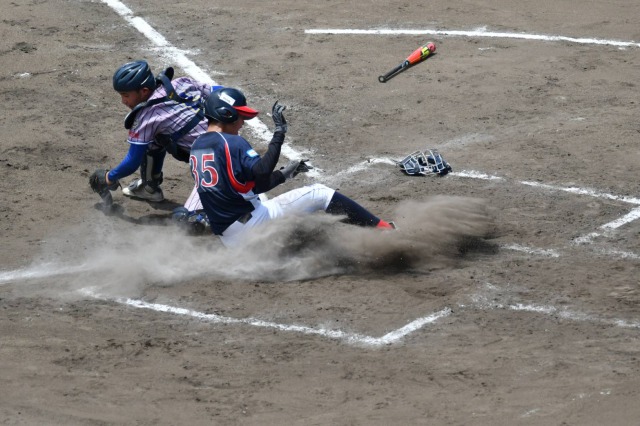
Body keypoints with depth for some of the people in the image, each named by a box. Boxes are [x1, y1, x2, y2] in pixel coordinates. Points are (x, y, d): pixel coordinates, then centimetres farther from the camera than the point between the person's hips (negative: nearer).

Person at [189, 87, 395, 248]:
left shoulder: (196, 147, 16)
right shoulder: (232, 142, -11)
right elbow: (261, 173, -26)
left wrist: (283, 174, 21)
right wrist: (279, 133, -20)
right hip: (250, 222, -8)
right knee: (318, 193, -1)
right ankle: (382, 230, -3)